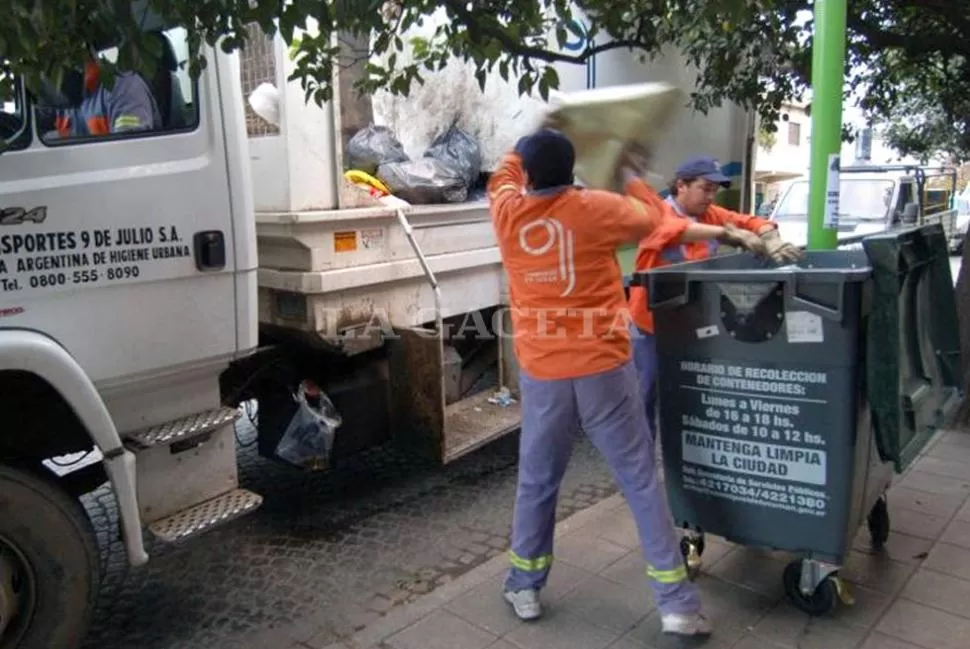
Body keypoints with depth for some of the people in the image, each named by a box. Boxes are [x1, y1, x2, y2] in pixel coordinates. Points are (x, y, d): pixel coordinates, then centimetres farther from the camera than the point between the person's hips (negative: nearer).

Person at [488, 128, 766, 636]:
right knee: (642, 482, 8)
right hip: (604, 370, -1)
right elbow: (652, 216, 14)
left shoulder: (508, 213, -1)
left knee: (536, 482, 18)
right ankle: (676, 604, 15)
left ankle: (524, 588, 31)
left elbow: (505, 175, 23)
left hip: (542, 375, 2)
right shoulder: (596, 208, -6)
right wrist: (630, 172, 30)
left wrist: (531, 149, 38)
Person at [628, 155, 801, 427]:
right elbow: (680, 230, -36)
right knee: (645, 398, 6)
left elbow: (754, 222, 1)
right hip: (651, 327, -6)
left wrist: (772, 242, -20)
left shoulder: (710, 215, 5)